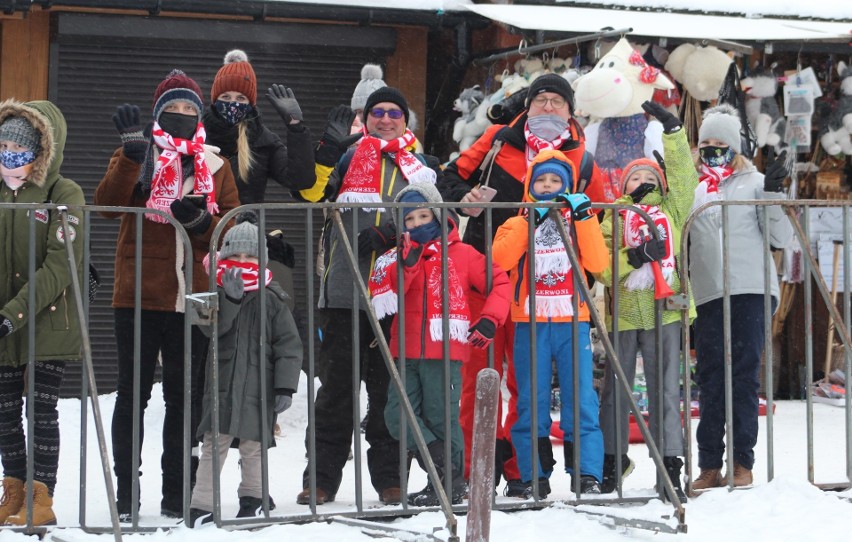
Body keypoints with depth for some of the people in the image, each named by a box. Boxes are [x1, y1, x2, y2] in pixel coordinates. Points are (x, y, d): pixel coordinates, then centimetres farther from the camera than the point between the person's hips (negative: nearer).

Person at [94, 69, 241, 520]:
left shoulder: (215, 165, 12)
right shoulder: (136, 155, 5)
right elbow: (107, 203, -12)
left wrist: (203, 221, -12)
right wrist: (131, 153, -25)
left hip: (193, 297, 2)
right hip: (139, 294, -2)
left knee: (184, 396, 7)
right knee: (133, 394, 1)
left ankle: (175, 494, 13)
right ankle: (125, 493, 6)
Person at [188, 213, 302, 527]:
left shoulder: (272, 299, 2)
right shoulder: (219, 293, 5)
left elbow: (288, 345, 0)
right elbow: (212, 328, -12)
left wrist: (285, 386, -6)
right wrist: (230, 298, -25)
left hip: (258, 386, 0)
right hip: (222, 383, 1)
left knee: (253, 446, 7)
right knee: (214, 443, -3)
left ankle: (253, 497, 26)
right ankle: (201, 507, -2)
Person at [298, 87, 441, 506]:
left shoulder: (420, 167, 13)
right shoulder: (346, 158, 12)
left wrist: (387, 233, -11)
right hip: (344, 292, 0)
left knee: (390, 389, 4)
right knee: (336, 387, 1)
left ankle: (389, 477, 11)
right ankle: (322, 477, 5)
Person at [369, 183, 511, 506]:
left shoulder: (462, 254, 4)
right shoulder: (397, 256, 12)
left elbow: (499, 283, 7)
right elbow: (383, 295, -4)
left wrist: (489, 321, -4)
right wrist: (406, 262, -17)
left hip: (445, 353, -4)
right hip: (406, 354, 4)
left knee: (441, 419, -4)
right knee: (398, 415, -5)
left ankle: (451, 483, 6)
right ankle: (444, 467, 0)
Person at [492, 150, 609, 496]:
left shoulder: (579, 219, 11)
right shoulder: (518, 223, 11)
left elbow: (597, 263, -4)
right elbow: (501, 258, -9)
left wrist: (584, 217, -10)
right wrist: (529, 222, -13)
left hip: (573, 322, -1)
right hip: (530, 324, 1)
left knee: (581, 398, -6)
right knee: (531, 402, 2)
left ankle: (588, 474, -6)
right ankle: (534, 476, 7)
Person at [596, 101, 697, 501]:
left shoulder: (672, 211, 13)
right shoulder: (615, 217, 10)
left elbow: (683, 175, 1)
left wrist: (672, 132, -4)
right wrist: (635, 256, -17)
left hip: (663, 312, 0)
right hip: (623, 314, 0)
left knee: (666, 390, -2)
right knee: (616, 392, 8)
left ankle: (670, 465, 0)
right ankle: (613, 459, 19)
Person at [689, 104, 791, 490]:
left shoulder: (753, 182, 7)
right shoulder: (691, 188, 17)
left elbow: (781, 238, 2)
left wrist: (774, 195, -9)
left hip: (750, 291, -3)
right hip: (708, 295, 3)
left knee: (744, 376, -4)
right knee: (710, 379, 1)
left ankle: (743, 463, -1)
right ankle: (709, 466, 4)